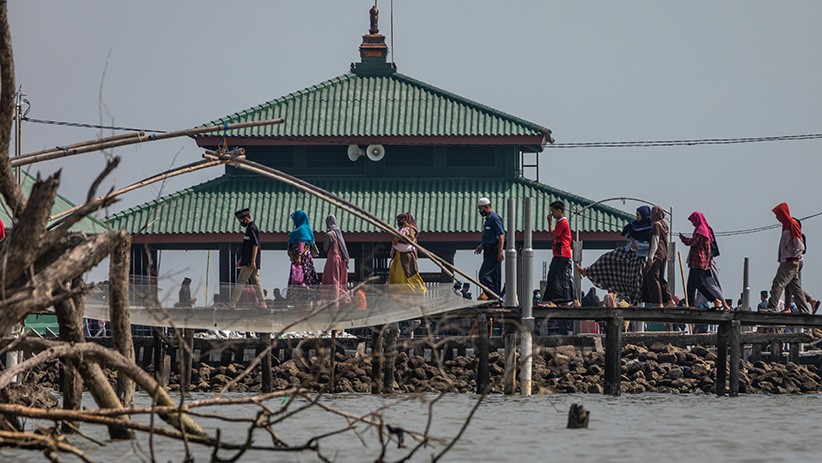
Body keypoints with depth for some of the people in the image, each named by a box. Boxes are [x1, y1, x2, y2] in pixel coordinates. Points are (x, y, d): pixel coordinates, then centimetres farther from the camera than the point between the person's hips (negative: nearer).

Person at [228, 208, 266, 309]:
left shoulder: (252, 228, -12)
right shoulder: (250, 228, 19)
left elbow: (255, 245, -20)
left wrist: (253, 261, -24)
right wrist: (241, 260, 27)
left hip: (249, 262, -10)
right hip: (248, 262, 10)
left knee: (241, 281, -10)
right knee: (256, 282, 10)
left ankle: (232, 303, -12)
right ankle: (262, 303, 10)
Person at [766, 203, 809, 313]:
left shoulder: (793, 224, -8)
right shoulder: (786, 225, 21)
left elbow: (799, 243, -15)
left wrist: (795, 258, -20)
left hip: (791, 261, -10)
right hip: (786, 261, 10)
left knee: (778, 283, -16)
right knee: (796, 288, 9)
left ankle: (771, 308, -22)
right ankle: (805, 311, 10)